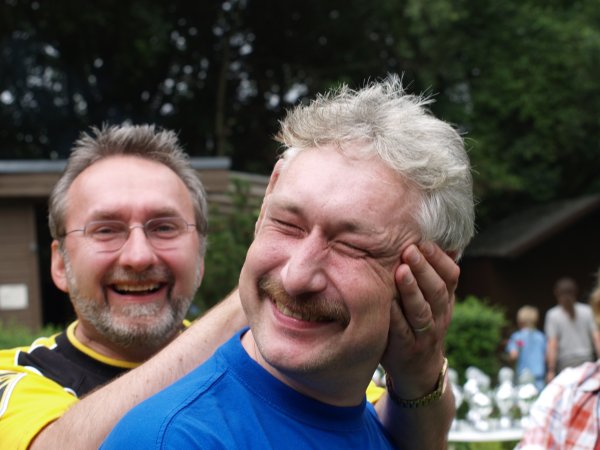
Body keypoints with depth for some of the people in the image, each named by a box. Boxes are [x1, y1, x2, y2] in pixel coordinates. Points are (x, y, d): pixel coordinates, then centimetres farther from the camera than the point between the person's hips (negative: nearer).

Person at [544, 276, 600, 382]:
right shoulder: (587, 311, 5)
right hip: (586, 360, 2)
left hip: (565, 362, -2)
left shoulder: (552, 315, -2)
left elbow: (552, 345, -6)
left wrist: (551, 371, -5)